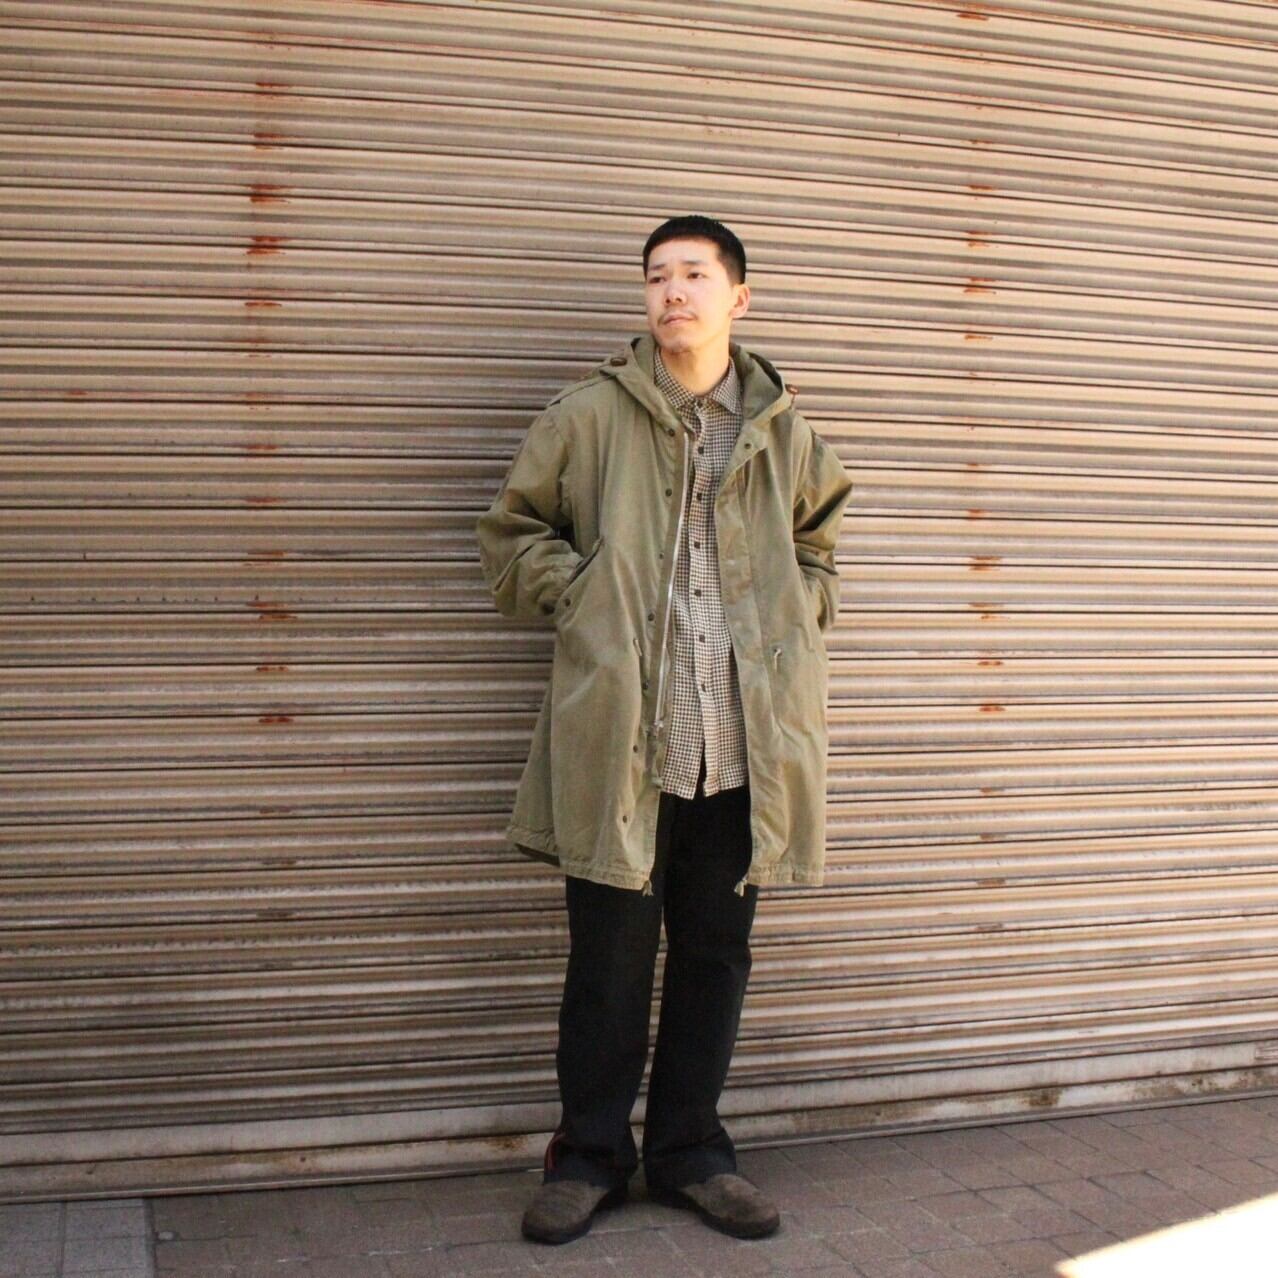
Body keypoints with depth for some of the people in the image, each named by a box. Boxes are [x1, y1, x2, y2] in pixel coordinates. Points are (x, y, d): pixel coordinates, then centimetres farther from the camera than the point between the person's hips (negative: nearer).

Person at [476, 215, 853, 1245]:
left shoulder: (784, 431, 10)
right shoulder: (591, 415, 2)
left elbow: (819, 543, 26)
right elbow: (512, 533, 10)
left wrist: (796, 613, 10)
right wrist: (583, 596, -3)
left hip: (747, 742, 3)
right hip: (620, 735, -2)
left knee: (716, 952, 11)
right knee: (610, 955, 5)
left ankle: (689, 1150, 27)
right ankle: (591, 1156, 22)